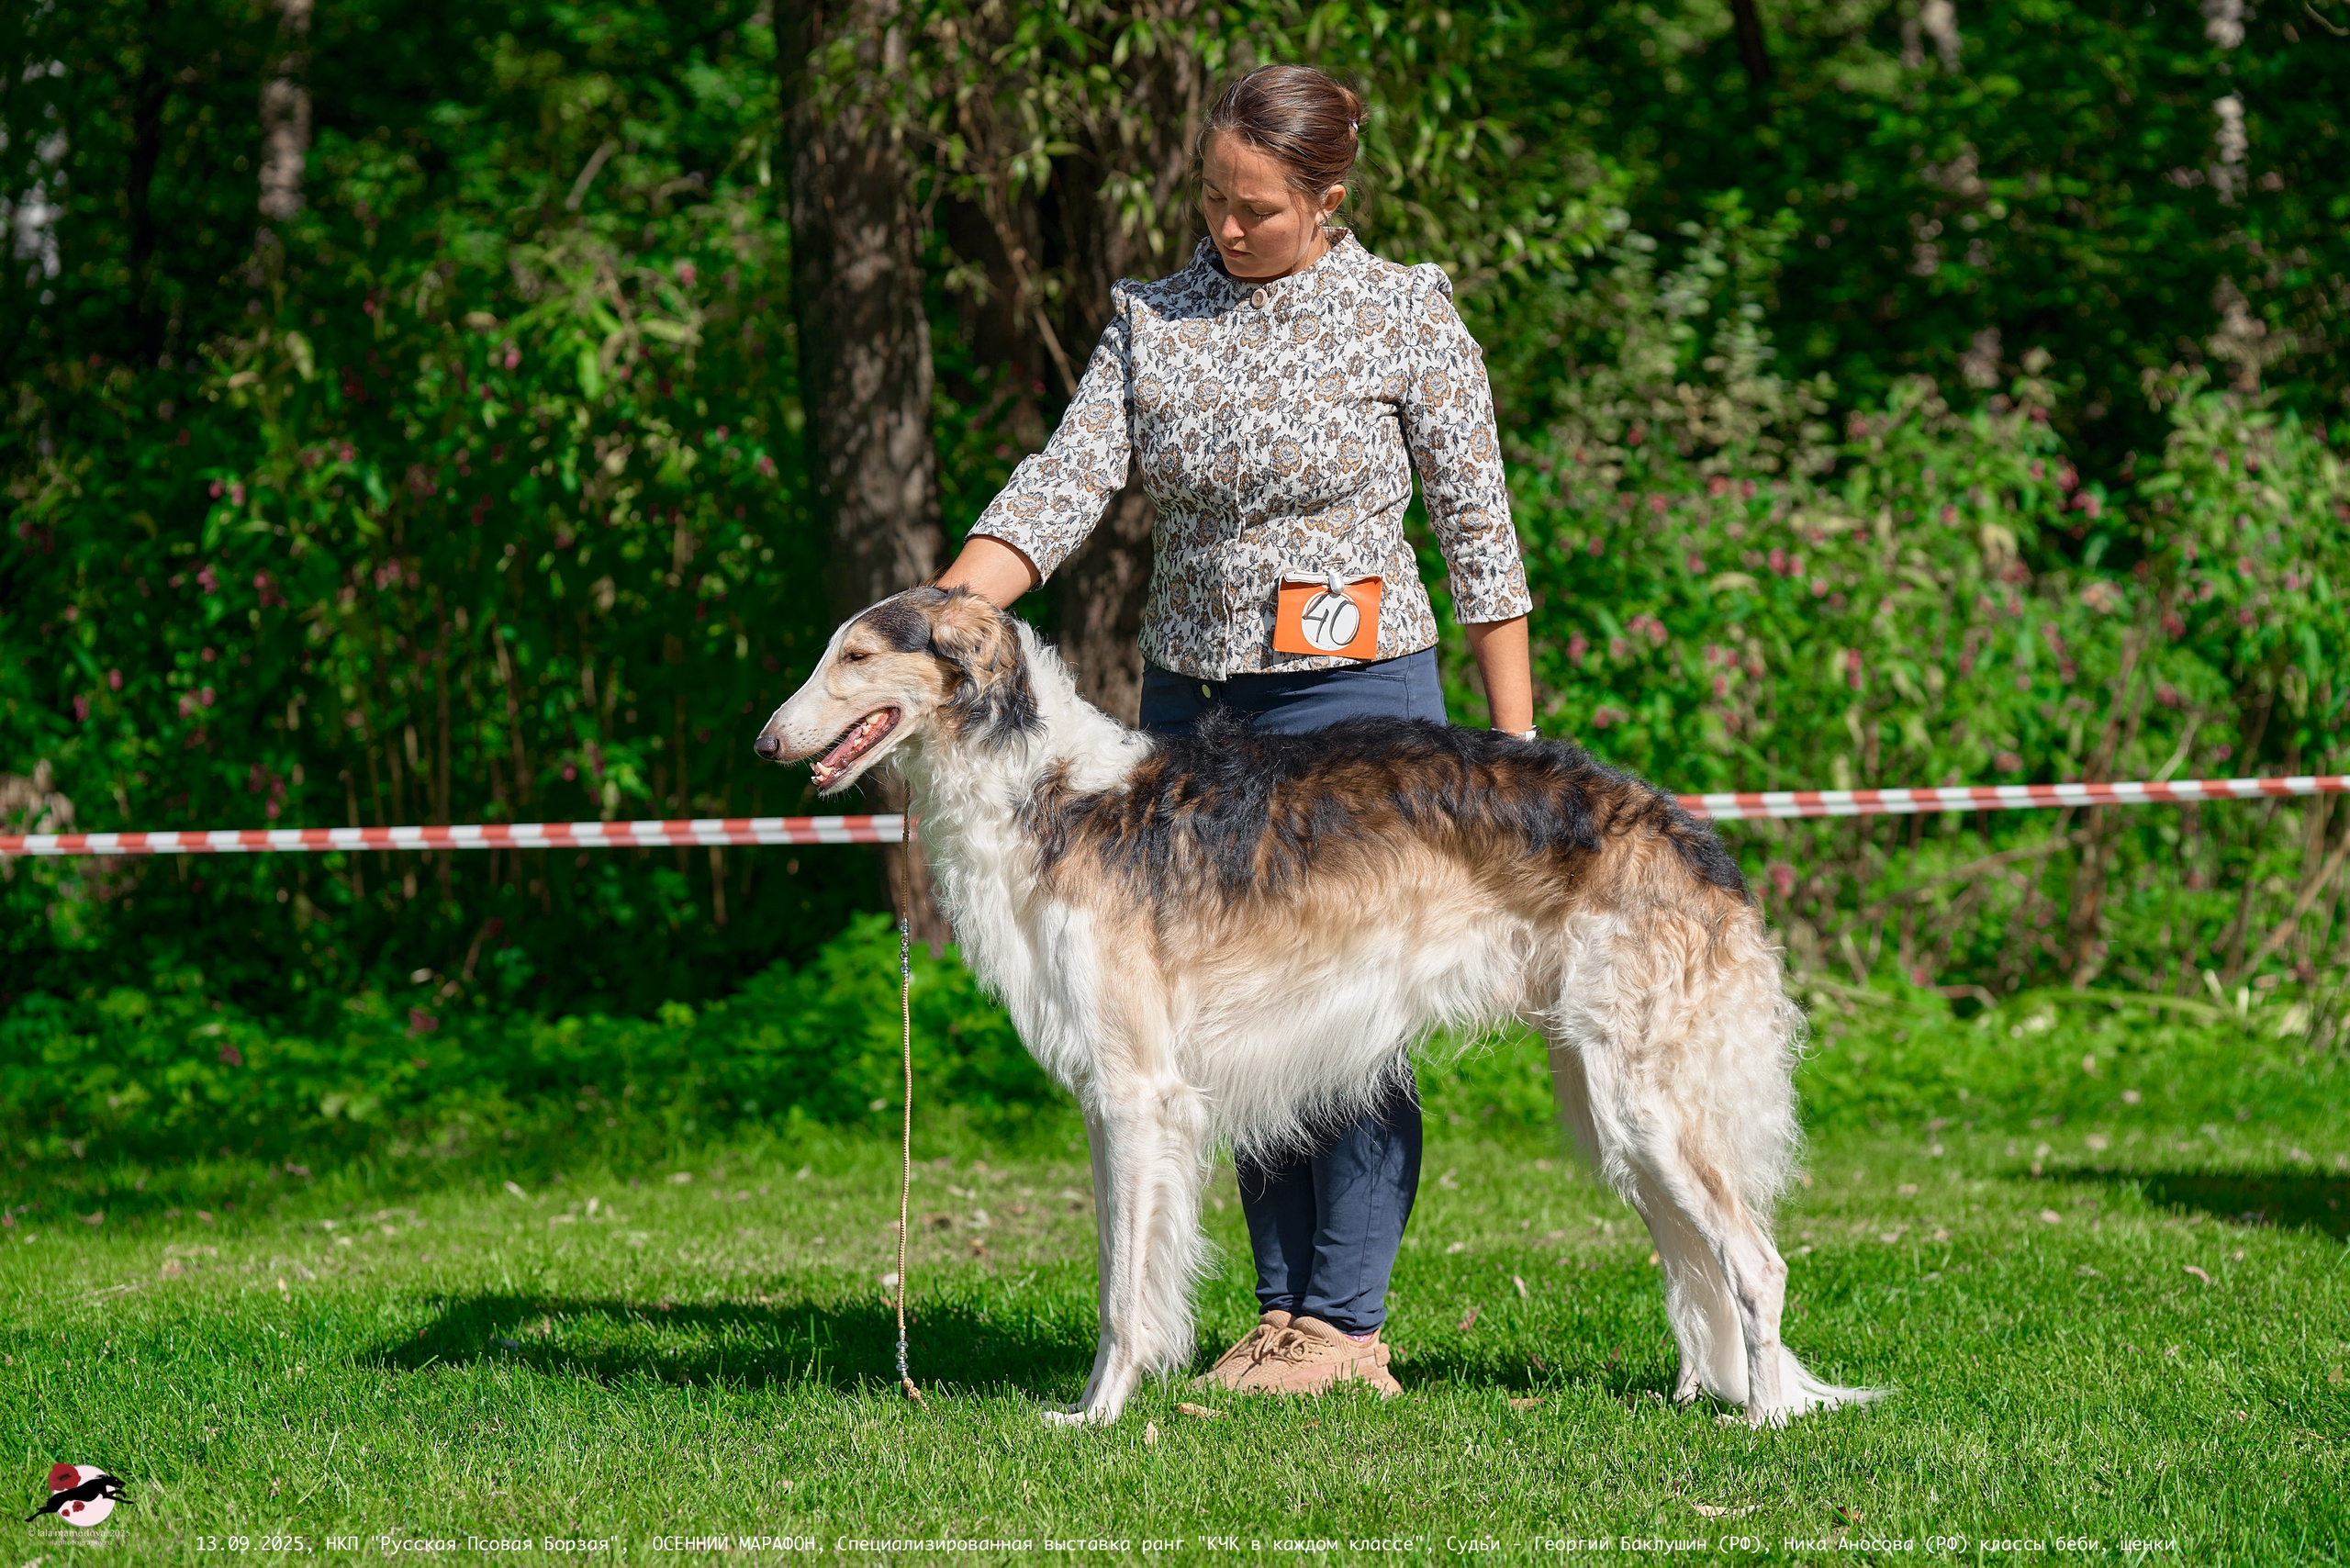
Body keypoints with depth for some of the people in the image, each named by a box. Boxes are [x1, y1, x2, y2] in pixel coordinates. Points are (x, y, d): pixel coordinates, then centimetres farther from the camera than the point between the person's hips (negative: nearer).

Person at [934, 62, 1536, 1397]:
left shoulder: (1404, 316, -3)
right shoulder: (1152, 323, 7)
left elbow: (1478, 530, -2)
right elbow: (1064, 487, -1)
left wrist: (1514, 742, -4)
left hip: (1353, 695, -5)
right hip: (1191, 700, 5)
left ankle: (1345, 1326, -1)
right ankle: (1284, 1311, 14)